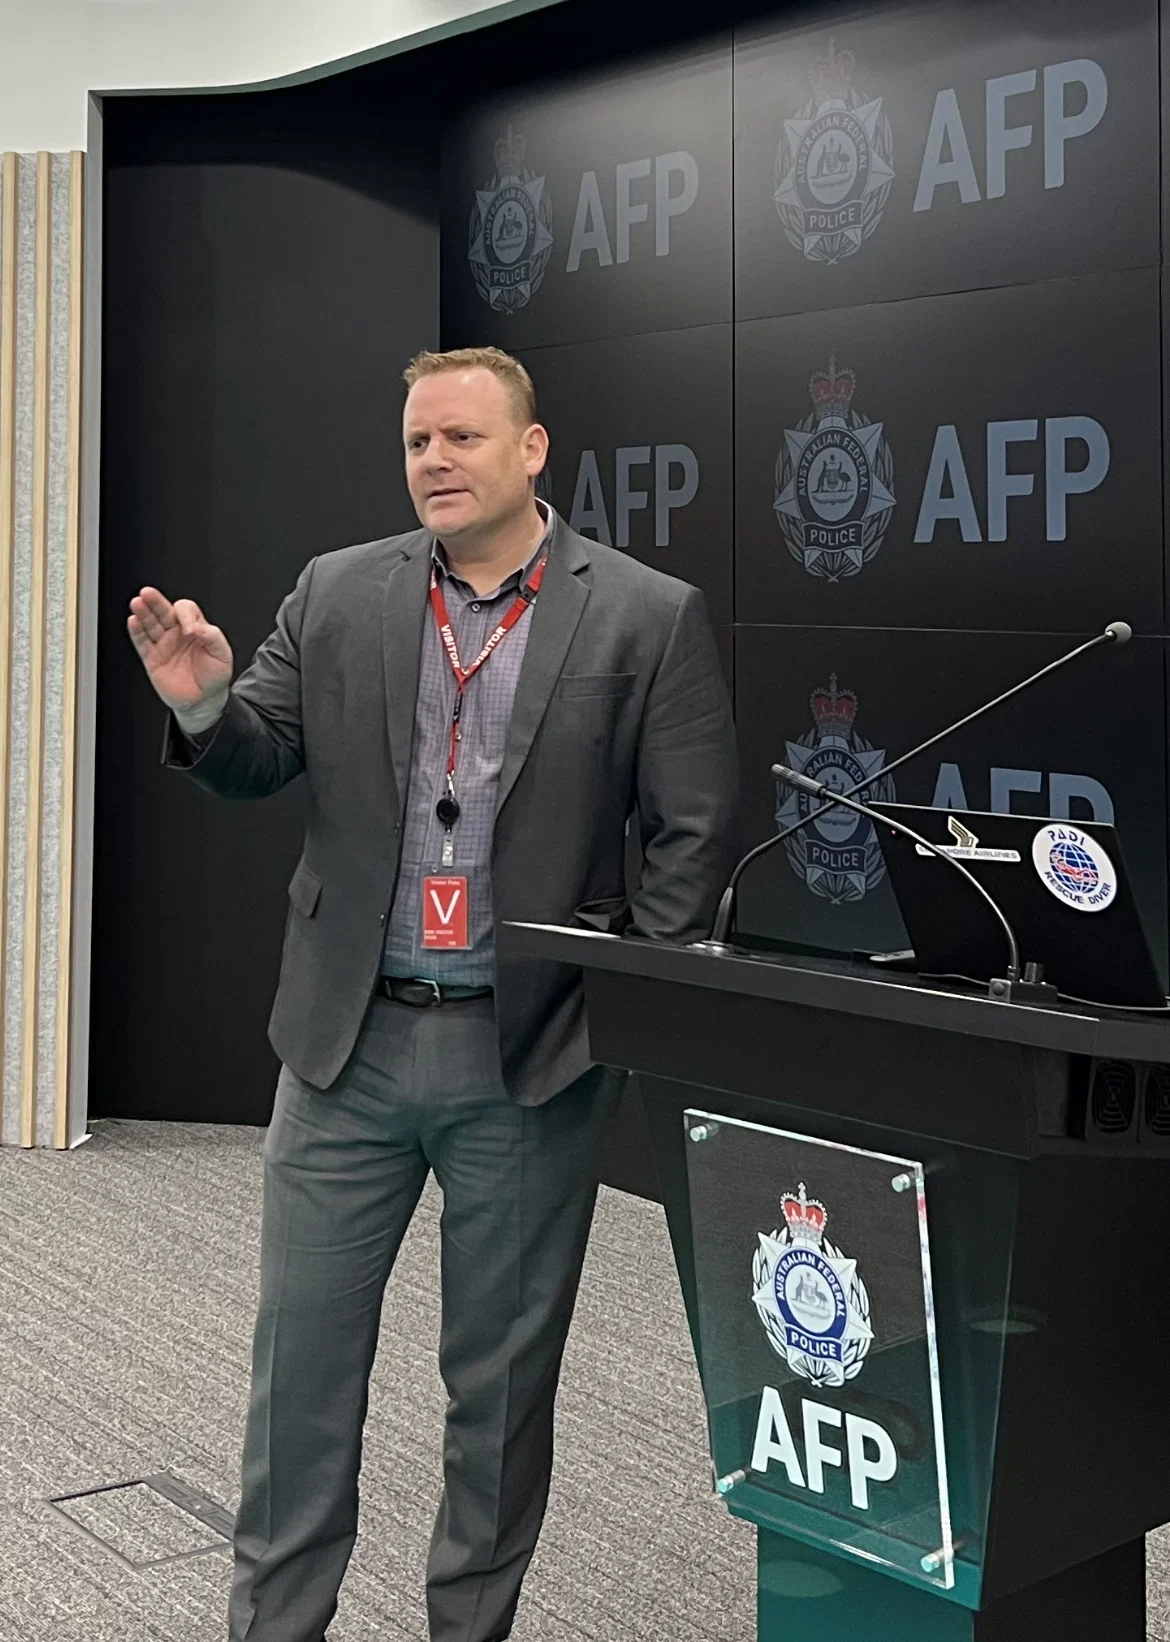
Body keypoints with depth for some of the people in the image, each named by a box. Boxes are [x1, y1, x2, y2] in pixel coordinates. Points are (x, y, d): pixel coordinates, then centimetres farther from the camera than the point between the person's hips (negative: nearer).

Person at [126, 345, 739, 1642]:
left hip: (531, 1058, -2)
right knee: (300, 1351, 9)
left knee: (502, 1371, 12)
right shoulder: (337, 596, 5)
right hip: (348, 1045, 2)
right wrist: (202, 703, -16)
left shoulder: (648, 617, -3)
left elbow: (694, 833, -2)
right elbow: (256, 763, 6)